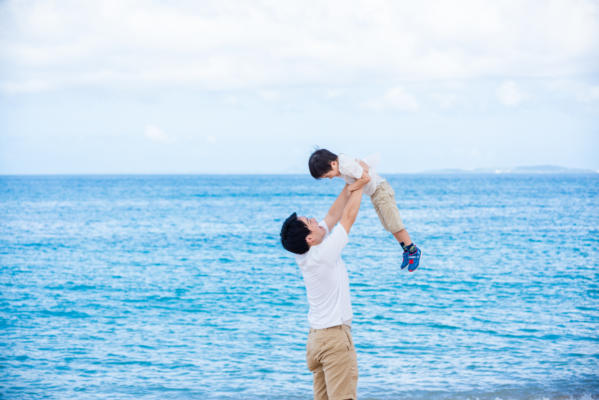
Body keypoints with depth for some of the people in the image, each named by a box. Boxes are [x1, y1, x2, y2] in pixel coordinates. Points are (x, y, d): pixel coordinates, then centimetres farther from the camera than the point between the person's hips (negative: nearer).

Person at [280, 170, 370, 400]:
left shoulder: (304, 256, 4)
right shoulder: (324, 254, -17)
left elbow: (333, 216, 13)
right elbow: (348, 217, -6)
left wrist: (350, 187, 17)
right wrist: (359, 186, 8)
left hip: (316, 336, 8)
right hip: (335, 337, -8)